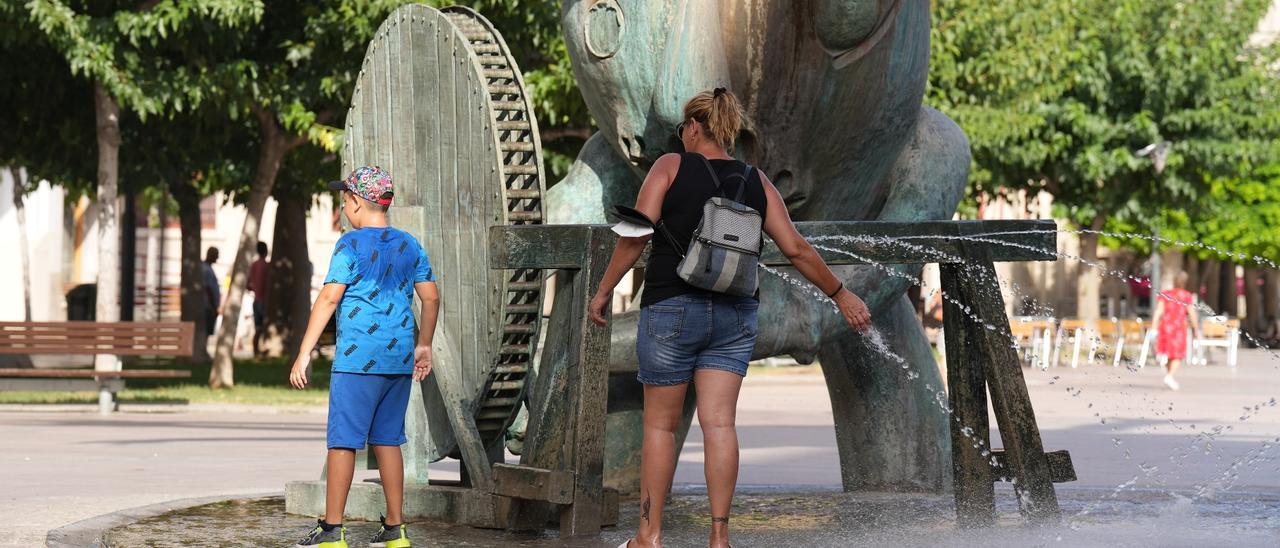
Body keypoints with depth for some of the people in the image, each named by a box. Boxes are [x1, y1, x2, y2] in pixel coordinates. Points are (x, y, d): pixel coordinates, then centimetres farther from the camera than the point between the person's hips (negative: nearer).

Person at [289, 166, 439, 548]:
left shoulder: (352, 244, -8)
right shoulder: (409, 245, 10)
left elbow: (329, 298, -12)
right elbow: (431, 298, 12)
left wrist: (305, 353, -11)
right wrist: (424, 346, 24)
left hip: (358, 359, -6)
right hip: (399, 359, 6)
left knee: (343, 441, -3)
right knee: (388, 440, 11)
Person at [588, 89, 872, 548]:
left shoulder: (671, 167, -4)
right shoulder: (756, 183, 6)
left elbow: (637, 235, -11)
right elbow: (796, 249, 4)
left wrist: (605, 290, -3)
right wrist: (840, 294, 13)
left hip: (671, 308, -3)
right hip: (735, 316, 3)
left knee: (660, 424, 5)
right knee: (719, 423, 1)